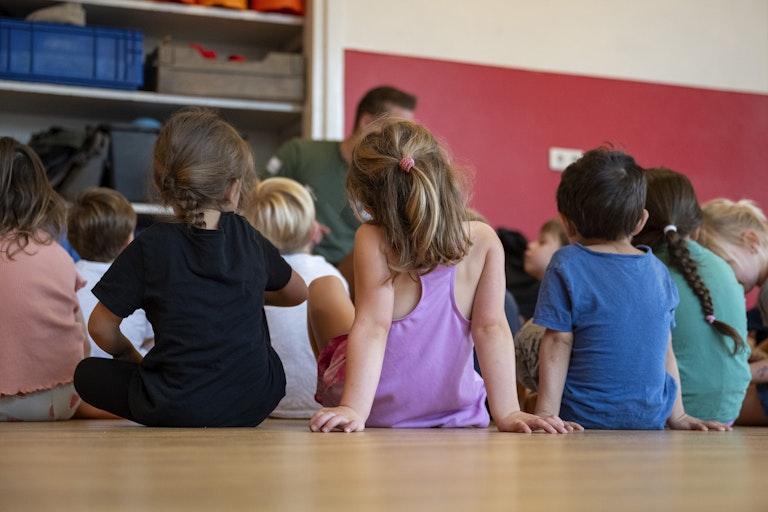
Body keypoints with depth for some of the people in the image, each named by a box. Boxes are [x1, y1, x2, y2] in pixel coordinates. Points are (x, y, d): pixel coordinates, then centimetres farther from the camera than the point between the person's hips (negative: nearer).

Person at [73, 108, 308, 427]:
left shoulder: (150, 247, -8)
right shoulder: (247, 237, 1)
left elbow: (101, 327, -1)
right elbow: (298, 293, 19)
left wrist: (130, 357, 19)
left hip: (177, 410, -3)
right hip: (253, 405, 3)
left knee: (87, 373, 20)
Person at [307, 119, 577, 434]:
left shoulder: (374, 240, -25)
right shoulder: (484, 242, -17)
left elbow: (372, 326, -31)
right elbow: (491, 328, -19)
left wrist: (354, 408, -35)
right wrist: (507, 412, -17)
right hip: (454, 411, 3)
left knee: (323, 287, 25)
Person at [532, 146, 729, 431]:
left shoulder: (567, 265, -7)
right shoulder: (658, 271, 6)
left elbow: (558, 344, -7)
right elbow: (664, 351, 10)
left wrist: (546, 414, -7)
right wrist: (677, 416, 15)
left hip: (584, 419, -5)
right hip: (650, 420, 5)